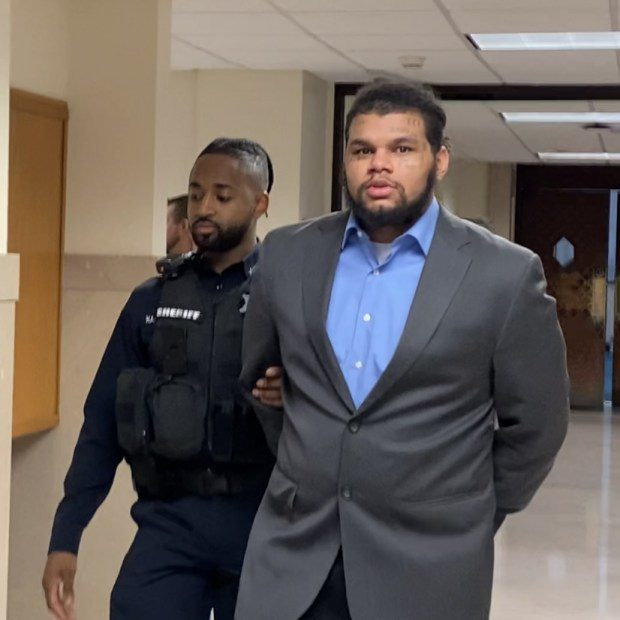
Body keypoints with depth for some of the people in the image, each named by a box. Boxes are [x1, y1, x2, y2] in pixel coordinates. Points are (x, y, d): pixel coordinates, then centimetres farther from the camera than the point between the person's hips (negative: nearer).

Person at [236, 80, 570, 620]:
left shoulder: (505, 275, -8)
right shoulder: (287, 255, 2)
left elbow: (534, 423, 1)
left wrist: (467, 519, 7)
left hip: (427, 570, -2)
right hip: (292, 553, 3)